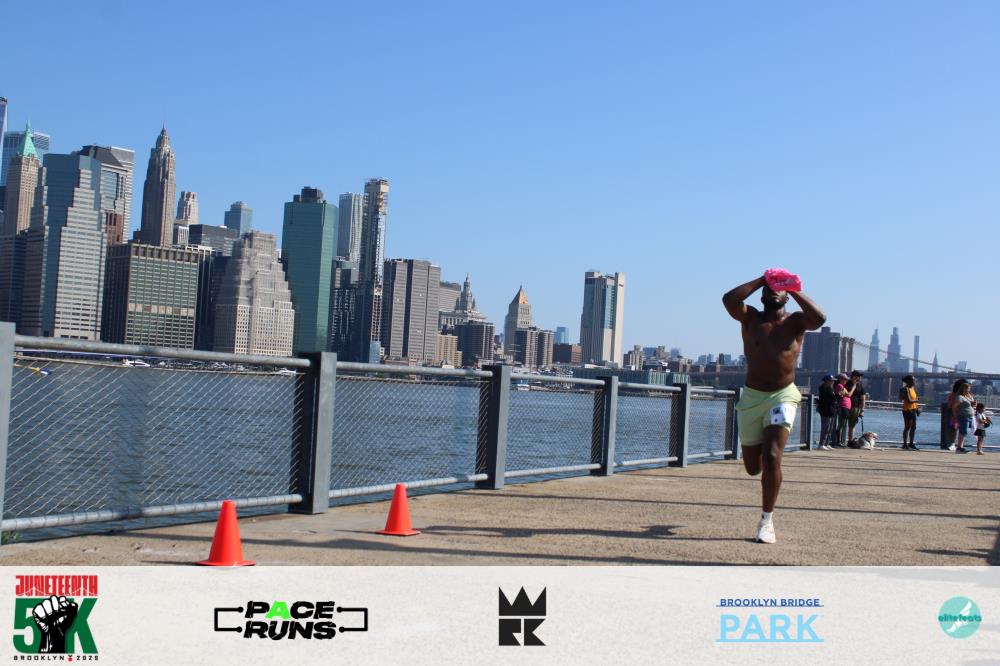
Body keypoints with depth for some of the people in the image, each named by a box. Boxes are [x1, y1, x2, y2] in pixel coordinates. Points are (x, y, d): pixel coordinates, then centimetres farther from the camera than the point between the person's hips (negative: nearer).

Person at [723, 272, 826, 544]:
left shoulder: (795, 321, 2)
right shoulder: (750, 318, 2)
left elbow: (819, 318, -20)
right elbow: (729, 299, -18)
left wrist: (794, 290, -13)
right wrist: (759, 281, -9)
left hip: (783, 396, -2)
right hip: (752, 397, 2)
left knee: (771, 458, -20)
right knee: (752, 467, 11)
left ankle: (766, 521, -6)